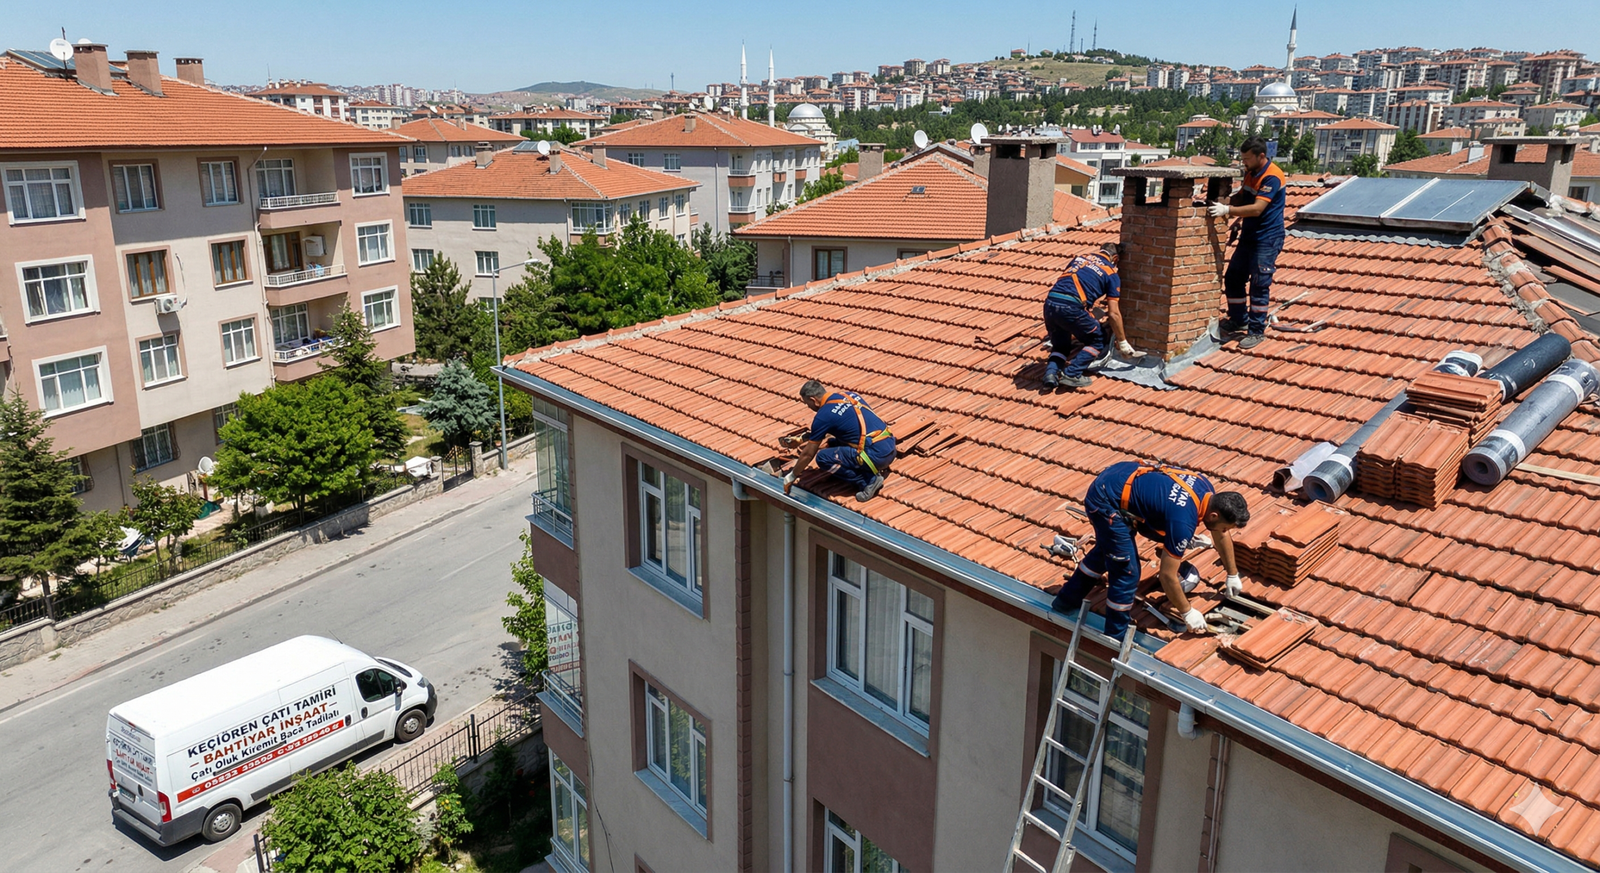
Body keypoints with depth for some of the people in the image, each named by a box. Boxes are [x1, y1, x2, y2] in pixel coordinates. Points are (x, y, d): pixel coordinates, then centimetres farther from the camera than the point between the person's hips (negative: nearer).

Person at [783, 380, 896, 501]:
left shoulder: (823, 416, -8)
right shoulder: (849, 394, 14)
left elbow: (808, 454, 0)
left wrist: (791, 476, 15)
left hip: (876, 455, -9)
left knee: (823, 457, -4)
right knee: (833, 443, 21)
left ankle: (868, 480, -3)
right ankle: (876, 468, 11)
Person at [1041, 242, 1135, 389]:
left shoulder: (1079, 258, 26)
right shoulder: (1111, 274, 12)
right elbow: (1114, 313, 9)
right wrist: (1122, 342, 18)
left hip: (1049, 303, 5)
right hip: (1071, 307, -5)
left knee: (1060, 344, 28)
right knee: (1099, 341, 16)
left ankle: (1051, 373, 2)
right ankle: (1071, 374, 1)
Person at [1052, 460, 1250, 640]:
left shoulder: (1208, 493, -4)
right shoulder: (1184, 520, -27)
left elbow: (1220, 534, 18)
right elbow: (1168, 575, -18)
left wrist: (1232, 574, 28)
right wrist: (1187, 612, -5)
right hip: (1106, 502, -10)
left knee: (1106, 550, 29)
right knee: (1127, 572, -4)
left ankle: (1066, 602, 46)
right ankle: (1115, 638, 13)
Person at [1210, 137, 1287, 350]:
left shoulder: (1272, 177, -20)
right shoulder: (1250, 173, 7)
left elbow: (1257, 208, -29)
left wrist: (1228, 210, -31)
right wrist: (1224, 204, 3)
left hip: (1267, 239, -9)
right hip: (1249, 236, 9)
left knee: (1259, 285, -7)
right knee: (1232, 278, 11)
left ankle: (1257, 331, 1)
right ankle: (1238, 321, 26)